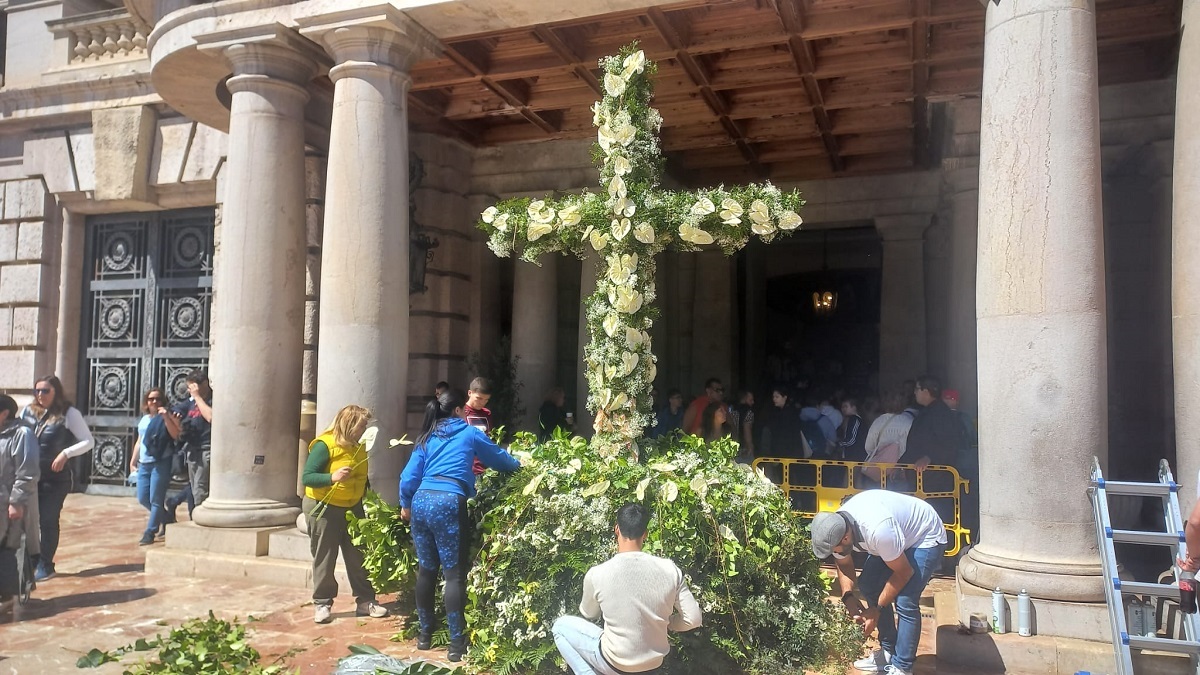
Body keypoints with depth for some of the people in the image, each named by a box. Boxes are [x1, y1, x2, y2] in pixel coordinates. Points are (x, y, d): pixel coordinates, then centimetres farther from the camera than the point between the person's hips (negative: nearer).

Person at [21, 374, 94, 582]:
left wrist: (66, 453, -19)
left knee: (48, 521, 4)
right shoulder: (28, 411, 5)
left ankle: (45, 566, 17)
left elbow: (89, 441, -6)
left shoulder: (69, 413, -7)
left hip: (54, 478, -3)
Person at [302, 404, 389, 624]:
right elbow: (307, 477, -23)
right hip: (323, 508, -6)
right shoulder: (324, 445, -17)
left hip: (353, 508, 6)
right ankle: (322, 604, 15)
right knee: (324, 559, 4)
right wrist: (333, 477, -37)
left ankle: (365, 601, 15)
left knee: (358, 557, 8)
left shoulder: (359, 446, 5)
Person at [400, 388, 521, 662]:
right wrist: (518, 464, 42)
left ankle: (425, 634, 23)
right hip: (448, 503, -5)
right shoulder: (470, 433, 9)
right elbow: (499, 458, 22)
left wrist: (406, 505, 28)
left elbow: (409, 477, 15)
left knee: (426, 570, 14)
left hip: (421, 501, 6)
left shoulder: (428, 438, 19)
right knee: (454, 573, -3)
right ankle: (457, 643, -3)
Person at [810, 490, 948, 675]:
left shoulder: (877, 530, -42)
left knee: (905, 601, -17)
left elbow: (904, 573, -27)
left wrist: (877, 609, -20)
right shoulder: (835, 528, -19)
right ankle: (889, 652, 20)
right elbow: (844, 564, 1)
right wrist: (847, 596, -17)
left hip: (926, 536, -8)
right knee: (869, 586, 5)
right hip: (899, 533, 8)